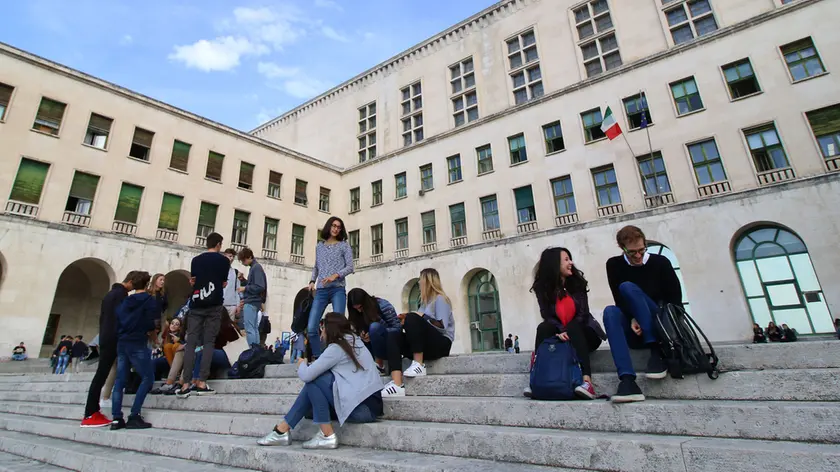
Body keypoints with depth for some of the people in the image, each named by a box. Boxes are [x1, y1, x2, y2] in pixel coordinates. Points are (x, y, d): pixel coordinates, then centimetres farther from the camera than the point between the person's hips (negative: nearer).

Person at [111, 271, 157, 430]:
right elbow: (151, 323, -11)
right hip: (138, 344, -6)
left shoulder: (124, 302, 14)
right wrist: (151, 332, 8)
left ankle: (116, 419, 5)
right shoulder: (150, 300, -4)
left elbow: (117, 322, 11)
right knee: (148, 378, -1)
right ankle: (134, 417, -8)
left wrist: (121, 337, 18)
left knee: (120, 381, 8)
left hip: (121, 343, 7)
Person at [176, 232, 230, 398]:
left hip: (196, 304, 2)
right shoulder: (224, 260, 3)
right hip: (214, 305, -2)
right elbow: (224, 284, 7)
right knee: (208, 342, -1)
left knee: (191, 342, 2)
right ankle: (202, 383, -5)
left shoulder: (195, 260, 10)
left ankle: (186, 385, -2)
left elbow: (192, 281, 16)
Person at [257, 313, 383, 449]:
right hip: (370, 402, 9)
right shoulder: (354, 341, 16)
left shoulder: (337, 347, -10)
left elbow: (306, 375, -11)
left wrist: (301, 364, 9)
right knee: (313, 381, 7)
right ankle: (282, 430, 12)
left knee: (313, 379, -6)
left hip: (363, 407, -9)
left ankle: (327, 436, -3)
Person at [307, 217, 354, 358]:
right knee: (311, 328, -4)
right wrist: (312, 281, 8)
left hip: (337, 289, -3)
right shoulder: (319, 246, 19)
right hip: (321, 290, 3)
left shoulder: (344, 245, 8)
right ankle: (318, 358, 9)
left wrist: (336, 275, -15)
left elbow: (350, 267, 0)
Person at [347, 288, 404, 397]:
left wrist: (374, 334, -28)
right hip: (375, 346, 7)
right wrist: (362, 335, -19)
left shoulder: (383, 305, -18)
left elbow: (397, 327, -19)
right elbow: (358, 330, 6)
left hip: (391, 341, -7)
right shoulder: (356, 314, -1)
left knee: (374, 327, -33)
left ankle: (379, 365, -21)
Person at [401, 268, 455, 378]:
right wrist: (407, 320, -3)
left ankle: (418, 365, -32)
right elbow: (419, 327, 12)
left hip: (441, 343, -7)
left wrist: (423, 316, -14)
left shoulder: (440, 298, -2)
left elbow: (442, 327, -14)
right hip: (427, 343, 7)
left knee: (413, 318, -28)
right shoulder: (425, 301, 20)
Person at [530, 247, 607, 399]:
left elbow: (583, 313, -12)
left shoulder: (577, 282, -5)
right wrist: (560, 331, -31)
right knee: (543, 328, -30)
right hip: (559, 333, 1)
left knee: (574, 328, -34)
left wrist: (569, 331, -28)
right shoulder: (543, 288, -5)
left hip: (583, 333, 0)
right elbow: (547, 316, -12)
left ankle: (587, 382, -49)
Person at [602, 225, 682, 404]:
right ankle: (627, 380, -45)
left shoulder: (660, 262, -2)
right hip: (635, 329, 2)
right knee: (610, 311, -32)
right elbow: (620, 301, -6)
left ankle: (656, 352, -29)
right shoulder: (614, 265, 0)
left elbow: (675, 300, -4)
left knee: (627, 287, -24)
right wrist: (632, 319, -22)